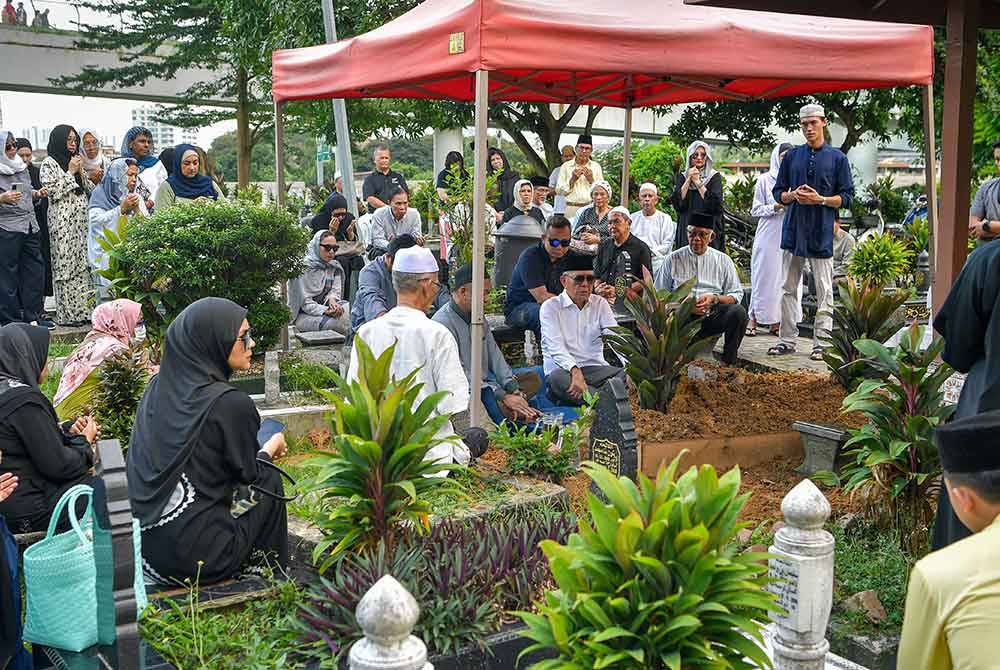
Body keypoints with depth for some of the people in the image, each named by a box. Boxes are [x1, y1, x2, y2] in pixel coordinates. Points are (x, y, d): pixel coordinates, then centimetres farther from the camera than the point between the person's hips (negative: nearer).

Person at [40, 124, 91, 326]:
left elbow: (86, 192, 20)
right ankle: (67, 314, -4)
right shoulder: (49, 163, -1)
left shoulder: (75, 161, 20)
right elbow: (53, 192, -11)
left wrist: (81, 172, 5)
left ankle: (82, 310, 6)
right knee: (65, 265, -7)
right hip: (63, 221, -7)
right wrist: (70, 172, -8)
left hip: (81, 220, 7)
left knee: (82, 264, 4)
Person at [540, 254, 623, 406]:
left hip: (594, 368, 3)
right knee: (557, 379, -36)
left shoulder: (600, 304, 13)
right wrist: (575, 371, -32)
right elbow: (556, 347, -12)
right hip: (563, 369, -3)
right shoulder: (550, 307, 2)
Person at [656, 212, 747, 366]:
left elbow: (736, 295, 11)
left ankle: (728, 363, -14)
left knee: (738, 312, -28)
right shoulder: (673, 259, 13)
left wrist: (714, 299, -9)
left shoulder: (723, 260, 15)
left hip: (713, 315, 1)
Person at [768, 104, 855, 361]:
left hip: (822, 233, -3)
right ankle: (787, 340, 13)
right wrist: (793, 195, -8)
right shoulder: (792, 156, 11)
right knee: (789, 289, 6)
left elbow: (846, 197, 1)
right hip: (793, 230, 3)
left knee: (824, 291, 0)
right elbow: (778, 193, 12)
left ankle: (821, 343, 4)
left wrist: (820, 199, -14)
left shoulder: (837, 157, 3)